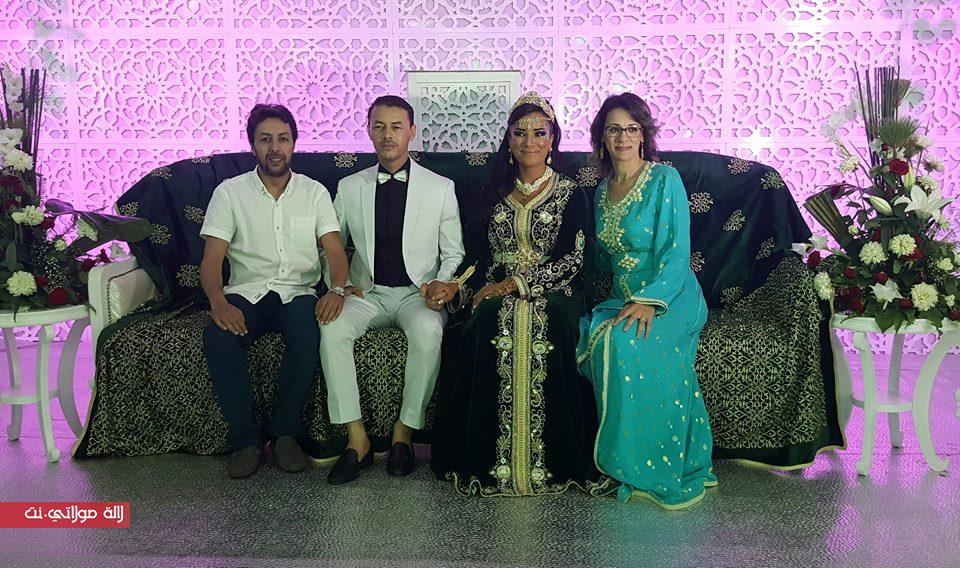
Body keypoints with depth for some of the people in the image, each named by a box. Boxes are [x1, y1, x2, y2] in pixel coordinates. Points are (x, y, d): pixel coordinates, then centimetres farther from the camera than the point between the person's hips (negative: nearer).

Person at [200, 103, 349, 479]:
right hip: (246, 293, 0)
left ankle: (285, 431, -15)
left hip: (297, 293, 0)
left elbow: (335, 251, 0)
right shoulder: (230, 192, 6)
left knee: (309, 333, -34)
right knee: (218, 337, -32)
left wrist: (337, 289, -23)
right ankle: (245, 438, -15)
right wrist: (219, 302, -24)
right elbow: (211, 260, -2)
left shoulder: (315, 192, 9)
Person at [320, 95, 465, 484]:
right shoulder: (349, 187, 10)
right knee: (332, 328, -31)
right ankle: (356, 438, -23)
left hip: (418, 292, -2)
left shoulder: (441, 188, 5)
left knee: (428, 331, -36)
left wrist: (445, 285, -12)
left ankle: (404, 433, -19)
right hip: (367, 292, 2)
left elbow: (453, 253, 8)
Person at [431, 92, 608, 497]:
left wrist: (515, 284, -14)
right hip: (498, 293, 2)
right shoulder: (493, 195, 18)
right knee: (489, 325, -33)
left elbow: (572, 260, -3)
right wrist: (476, 291, -10)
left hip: (552, 293, -2)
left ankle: (551, 459, -23)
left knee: (548, 327, -36)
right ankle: (489, 459, -24)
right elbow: (477, 255, 12)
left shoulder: (571, 195, 9)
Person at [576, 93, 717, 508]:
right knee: (596, 337, -29)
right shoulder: (603, 190, 15)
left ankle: (652, 471, -20)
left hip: (670, 296, -5)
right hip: (623, 297, 5)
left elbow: (678, 252, -13)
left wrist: (648, 300, -24)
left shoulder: (665, 179, -4)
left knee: (622, 342, -34)